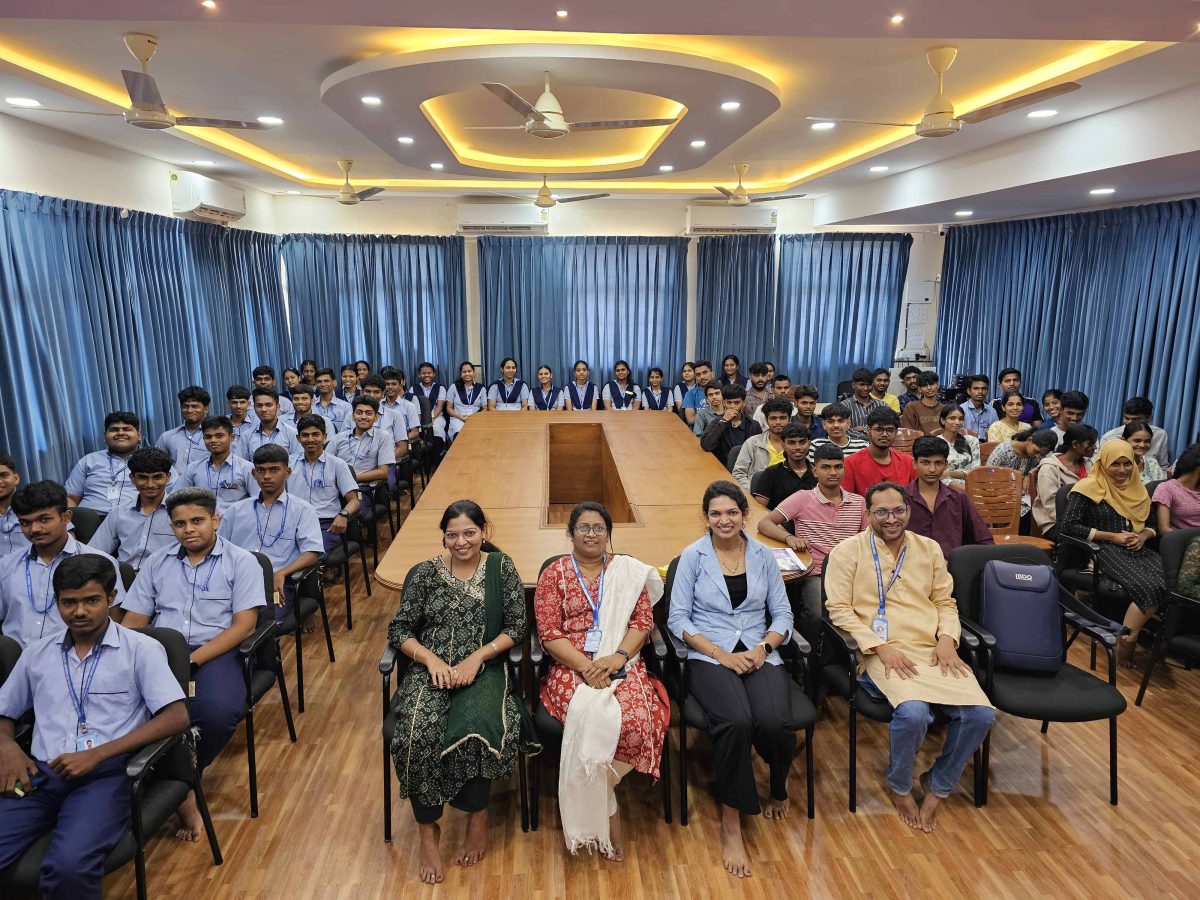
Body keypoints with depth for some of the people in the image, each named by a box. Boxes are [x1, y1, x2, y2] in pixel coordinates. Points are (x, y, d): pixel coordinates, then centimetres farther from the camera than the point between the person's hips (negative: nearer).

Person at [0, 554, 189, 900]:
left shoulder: (141, 649, 1)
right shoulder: (36, 653, 16)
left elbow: (176, 718, -7)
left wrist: (97, 755, -14)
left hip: (107, 773, -3)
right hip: (41, 773, 4)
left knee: (69, 867, -30)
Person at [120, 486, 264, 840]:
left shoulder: (241, 562, 3)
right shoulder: (157, 562, 17)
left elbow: (243, 624, -6)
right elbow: (134, 620, 13)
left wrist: (192, 659, -17)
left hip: (214, 653, -3)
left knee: (218, 711, -33)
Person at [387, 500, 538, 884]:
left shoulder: (501, 567, 5)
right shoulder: (424, 573, 7)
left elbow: (517, 625, 0)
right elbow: (399, 630, 6)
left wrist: (476, 658, -12)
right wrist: (431, 659, -12)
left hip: (484, 669, -1)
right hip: (431, 668, 1)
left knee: (475, 728, -31)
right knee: (417, 733, -28)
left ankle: (478, 815, -3)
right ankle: (427, 829, -5)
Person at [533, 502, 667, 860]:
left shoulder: (628, 571, 12)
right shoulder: (554, 573, 7)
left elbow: (642, 622, 4)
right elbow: (549, 633, -2)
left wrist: (617, 658, -15)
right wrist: (585, 667, -16)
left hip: (622, 665, 2)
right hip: (571, 667, -1)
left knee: (636, 720, -28)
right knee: (594, 719, -31)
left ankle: (590, 795, -1)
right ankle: (608, 812, -7)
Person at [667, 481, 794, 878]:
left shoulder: (763, 556, 11)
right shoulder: (692, 556, 3)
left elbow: (782, 613, 11)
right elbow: (678, 618, -2)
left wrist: (764, 646, -9)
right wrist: (721, 653, -12)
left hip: (760, 655, 2)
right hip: (709, 657, -2)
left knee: (774, 722, -27)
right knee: (736, 722, -33)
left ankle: (778, 791, 10)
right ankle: (731, 823, -12)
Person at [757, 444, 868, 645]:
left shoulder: (858, 502, 15)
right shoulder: (803, 498, 5)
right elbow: (764, 524, -1)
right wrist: (789, 538, -20)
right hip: (816, 574, -3)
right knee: (818, 616, -31)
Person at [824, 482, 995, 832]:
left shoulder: (929, 549, 16)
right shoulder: (848, 551, 0)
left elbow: (946, 602, 19)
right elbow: (839, 609, -5)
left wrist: (947, 639, -1)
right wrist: (881, 647, -15)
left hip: (933, 651, 5)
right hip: (883, 654, -5)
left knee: (980, 714, -18)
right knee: (913, 714, -32)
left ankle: (938, 785, 12)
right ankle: (899, 787, 2)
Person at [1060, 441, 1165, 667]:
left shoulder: (1138, 489, 20)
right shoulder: (1089, 487, -1)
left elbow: (1153, 525, 25)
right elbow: (1068, 526, -9)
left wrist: (1144, 535, 0)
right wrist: (1112, 536, -10)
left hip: (1138, 549, 6)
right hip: (1104, 550, -6)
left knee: (1168, 583, -27)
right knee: (1148, 587, -31)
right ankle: (1126, 642, -14)